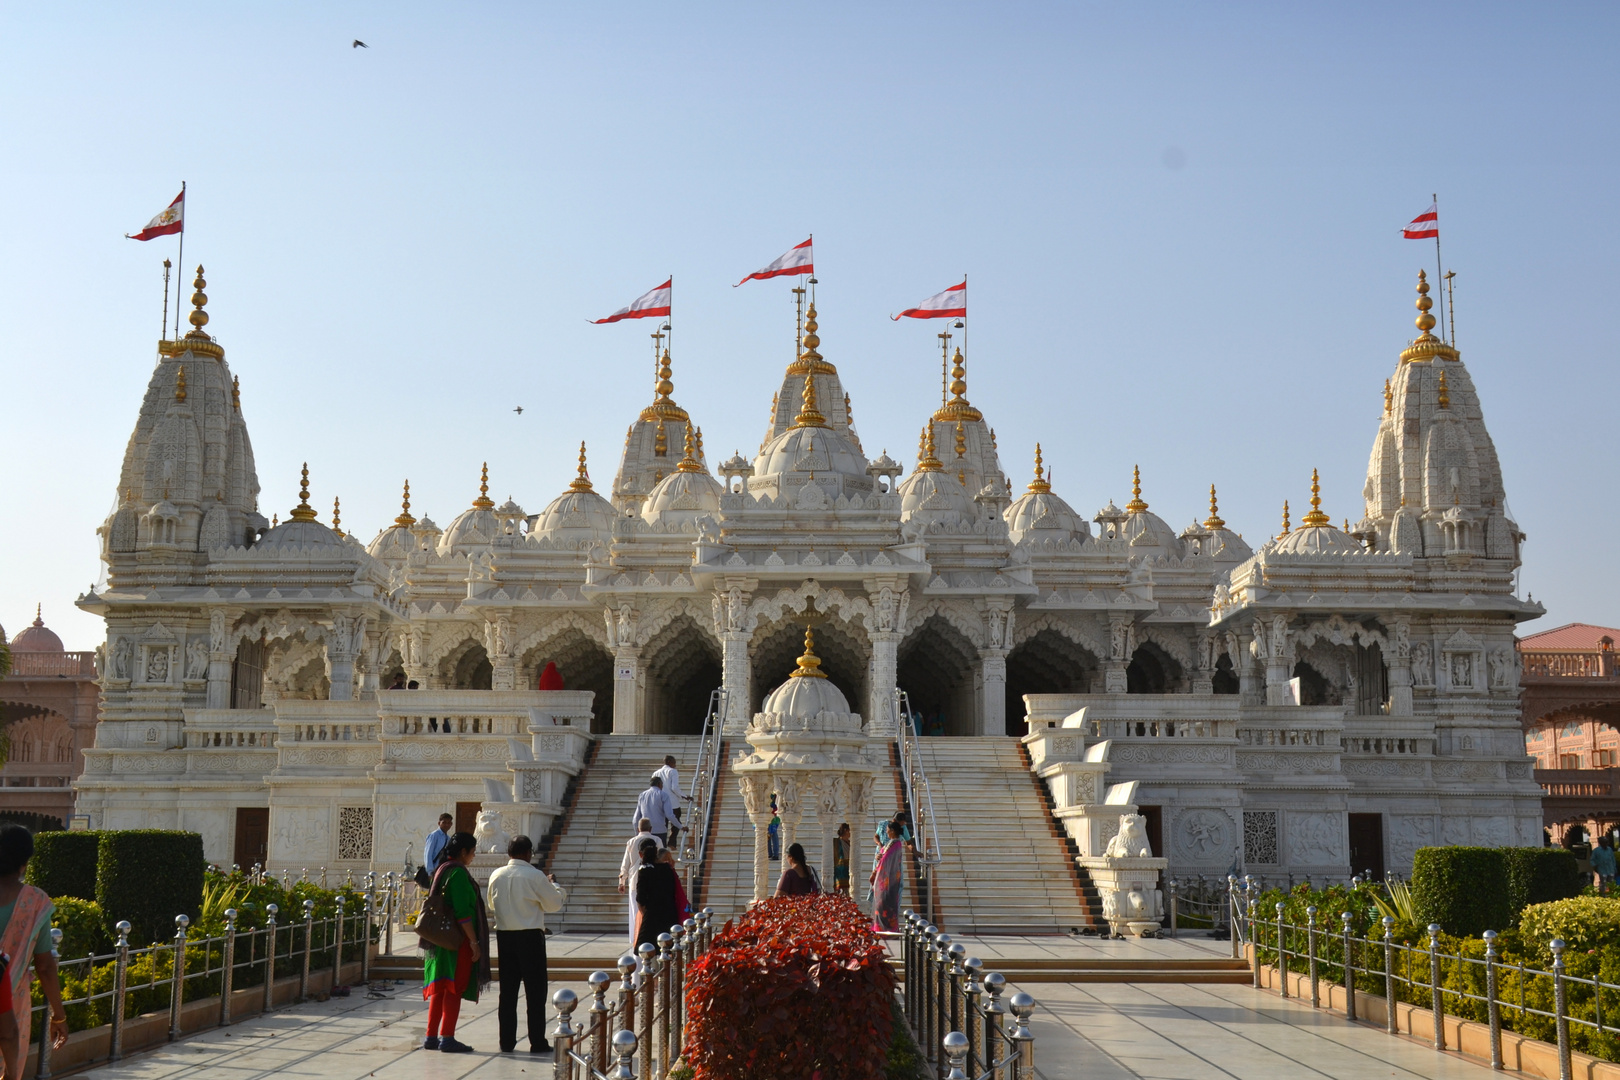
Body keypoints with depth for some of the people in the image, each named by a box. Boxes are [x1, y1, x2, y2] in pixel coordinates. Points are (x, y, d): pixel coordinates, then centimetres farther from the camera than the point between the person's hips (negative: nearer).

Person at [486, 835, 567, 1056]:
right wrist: (553, 884, 12)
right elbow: (555, 903, -5)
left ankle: (507, 1041, 13)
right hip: (530, 936, -5)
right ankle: (538, 1042, 4)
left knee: (507, 990, 11)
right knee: (535, 990, 3)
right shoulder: (535, 876, -13)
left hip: (504, 936, 5)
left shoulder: (496, 876, 2)